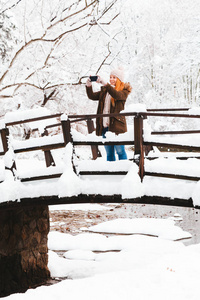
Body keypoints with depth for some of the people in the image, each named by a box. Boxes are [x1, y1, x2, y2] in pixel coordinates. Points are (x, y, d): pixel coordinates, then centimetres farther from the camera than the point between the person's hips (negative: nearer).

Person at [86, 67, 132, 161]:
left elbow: (117, 95, -20)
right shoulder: (105, 91, 18)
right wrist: (89, 85, -8)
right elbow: (92, 96, 9)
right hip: (105, 126, 6)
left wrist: (104, 83, -28)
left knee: (120, 151, -6)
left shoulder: (124, 90, 1)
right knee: (109, 153, 9)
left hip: (117, 125, -5)